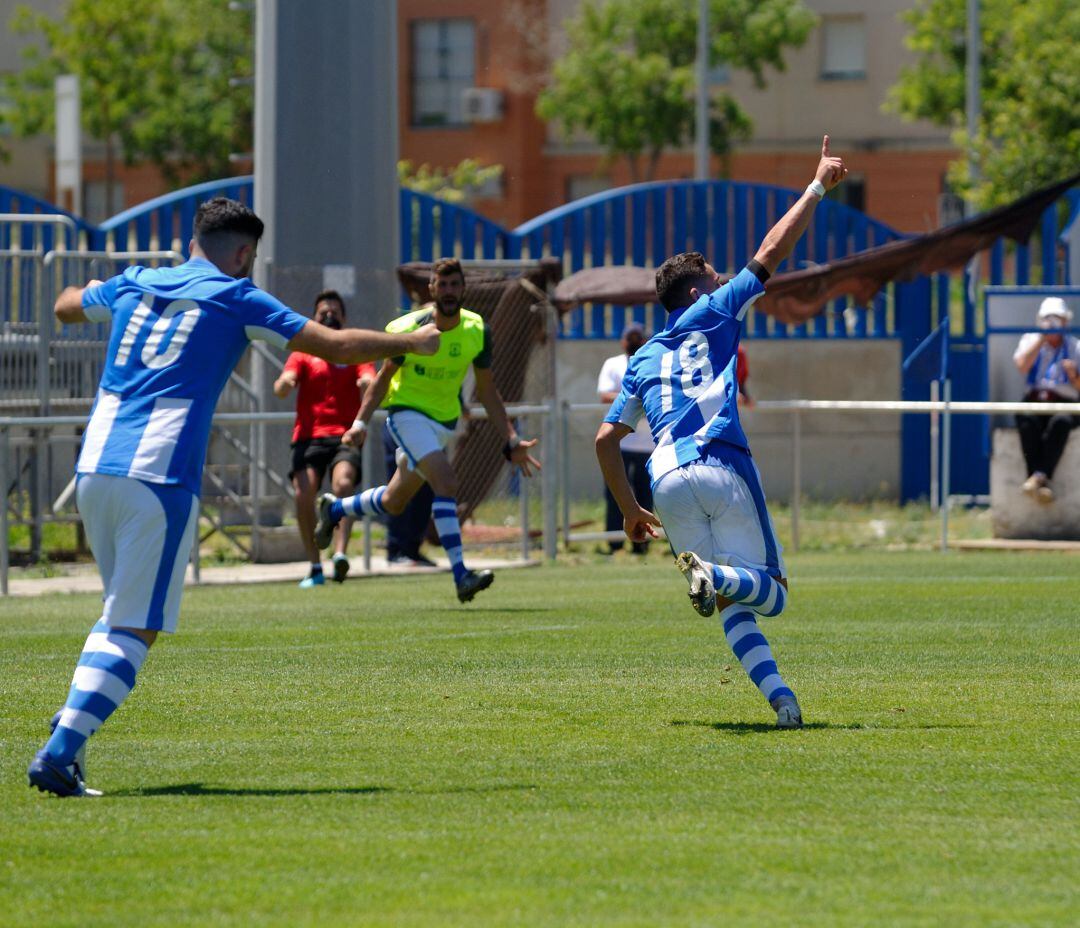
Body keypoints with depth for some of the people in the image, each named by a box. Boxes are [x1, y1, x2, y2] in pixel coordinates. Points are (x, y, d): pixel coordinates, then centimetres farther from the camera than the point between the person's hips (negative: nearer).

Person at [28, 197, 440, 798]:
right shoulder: (236, 300, 4)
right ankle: (60, 753, -17)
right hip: (160, 476, -6)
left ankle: (71, 723, 4)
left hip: (95, 468, 6)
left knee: (122, 611, 22)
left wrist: (84, 292, 63)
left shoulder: (132, 286, 18)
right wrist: (411, 343, 17)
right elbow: (336, 346, 2)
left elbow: (66, 307, 40)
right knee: (135, 629, -4)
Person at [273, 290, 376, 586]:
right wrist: (286, 382, -23)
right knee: (303, 493, -19)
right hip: (309, 436, 1)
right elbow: (282, 389, 2)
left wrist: (368, 384, -28)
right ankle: (314, 567, -9)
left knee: (343, 483, -30)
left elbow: (370, 380, -3)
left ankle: (340, 552, -40)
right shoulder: (302, 354, 15)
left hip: (345, 436, -1)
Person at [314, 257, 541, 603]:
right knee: (446, 482, -27)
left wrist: (511, 441, -2)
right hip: (408, 414, -5)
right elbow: (384, 377, -6)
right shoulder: (410, 329, -17)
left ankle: (333, 509, 43)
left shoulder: (477, 331, -7)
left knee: (393, 503, 14)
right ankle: (461, 576, -30)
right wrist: (361, 422, -17)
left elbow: (487, 392, 3)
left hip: (444, 421, 5)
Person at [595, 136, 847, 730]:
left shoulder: (644, 359, 26)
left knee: (733, 604, 5)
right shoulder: (713, 315, 14)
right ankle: (716, 575, -36)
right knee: (768, 591, -2)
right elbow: (771, 252, 10)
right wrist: (818, 187, 16)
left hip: (667, 481, 4)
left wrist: (630, 511, 32)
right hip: (722, 467, -4)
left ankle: (777, 694, -18)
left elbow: (606, 440, 23)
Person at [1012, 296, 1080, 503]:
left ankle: (1041, 476, -41)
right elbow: (1022, 366, -7)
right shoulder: (1030, 340, 15)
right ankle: (1038, 477, -39)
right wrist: (1042, 337, -4)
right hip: (1034, 400, 1)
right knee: (1025, 418, -34)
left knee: (1061, 421, -36)